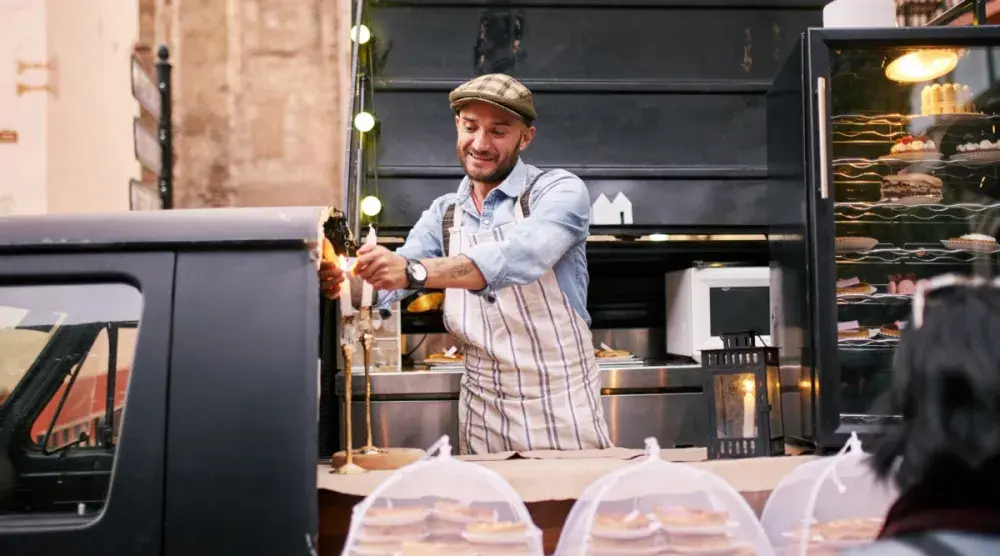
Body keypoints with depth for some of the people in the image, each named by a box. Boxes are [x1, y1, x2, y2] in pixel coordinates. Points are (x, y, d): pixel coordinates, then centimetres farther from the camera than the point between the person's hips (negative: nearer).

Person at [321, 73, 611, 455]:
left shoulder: (560, 191, -8)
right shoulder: (443, 215, 8)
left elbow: (520, 259, -28)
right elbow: (382, 289, -1)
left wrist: (414, 271, -39)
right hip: (481, 411, 4)